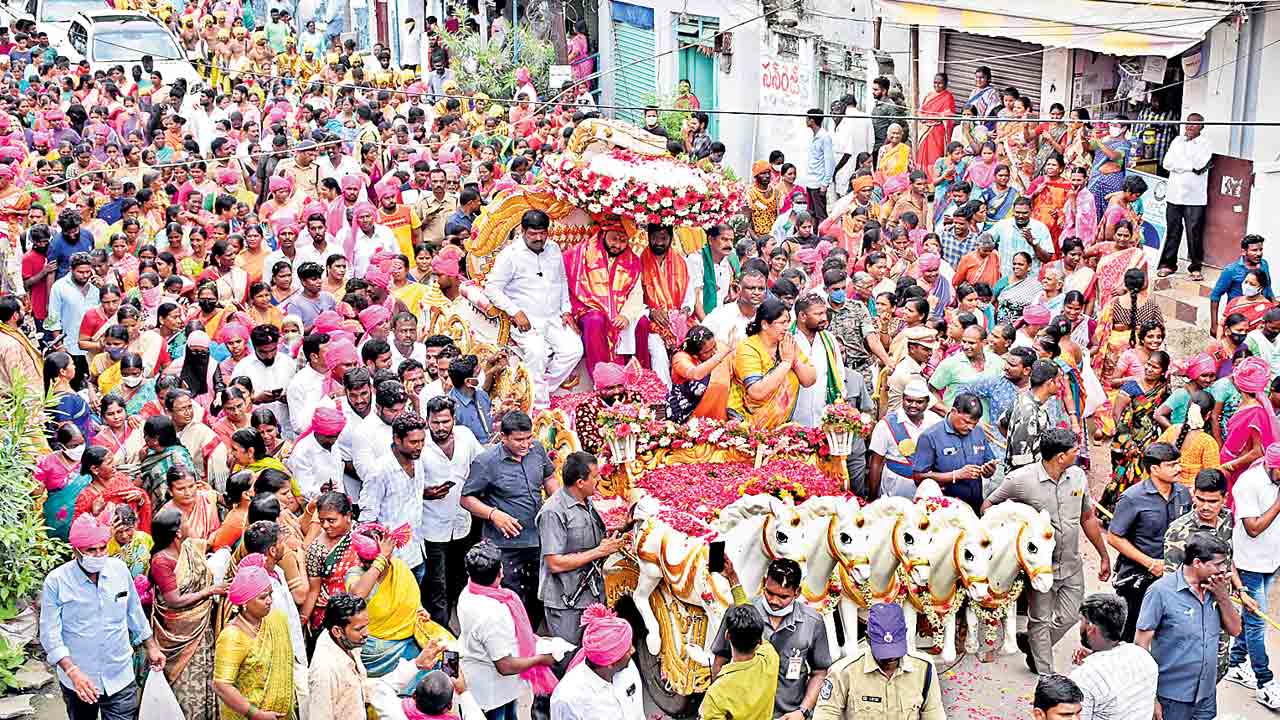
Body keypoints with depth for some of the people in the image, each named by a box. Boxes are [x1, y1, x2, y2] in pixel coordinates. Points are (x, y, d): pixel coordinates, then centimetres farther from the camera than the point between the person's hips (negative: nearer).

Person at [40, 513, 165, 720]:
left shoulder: (120, 569, -4)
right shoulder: (56, 581, -13)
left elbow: (135, 613, 10)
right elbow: (50, 634, -13)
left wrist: (152, 647, 15)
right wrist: (73, 672, -23)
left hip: (120, 678, 1)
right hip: (78, 680, -1)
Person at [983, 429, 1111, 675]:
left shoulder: (1078, 476, -2)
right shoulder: (1021, 479, -18)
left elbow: (1088, 518, 10)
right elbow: (988, 507, -6)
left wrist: (1104, 556, 15)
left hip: (1072, 565, 4)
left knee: (1067, 618, 10)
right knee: (1041, 620, 9)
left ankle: (1031, 644, 37)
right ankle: (1046, 675, 25)